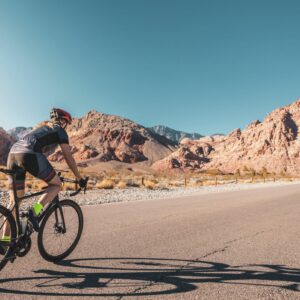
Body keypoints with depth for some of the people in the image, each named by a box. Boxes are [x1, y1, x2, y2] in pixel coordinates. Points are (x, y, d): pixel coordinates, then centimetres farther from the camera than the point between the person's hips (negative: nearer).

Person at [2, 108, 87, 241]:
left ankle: (5, 238, 20)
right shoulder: (60, 130, 13)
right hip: (29, 156, -8)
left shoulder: (42, 127, 35)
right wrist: (80, 178, 14)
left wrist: (48, 174, 51)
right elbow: (68, 157, 8)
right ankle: (35, 211, -8)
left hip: (13, 154, 8)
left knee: (14, 201, 16)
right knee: (57, 184, 12)